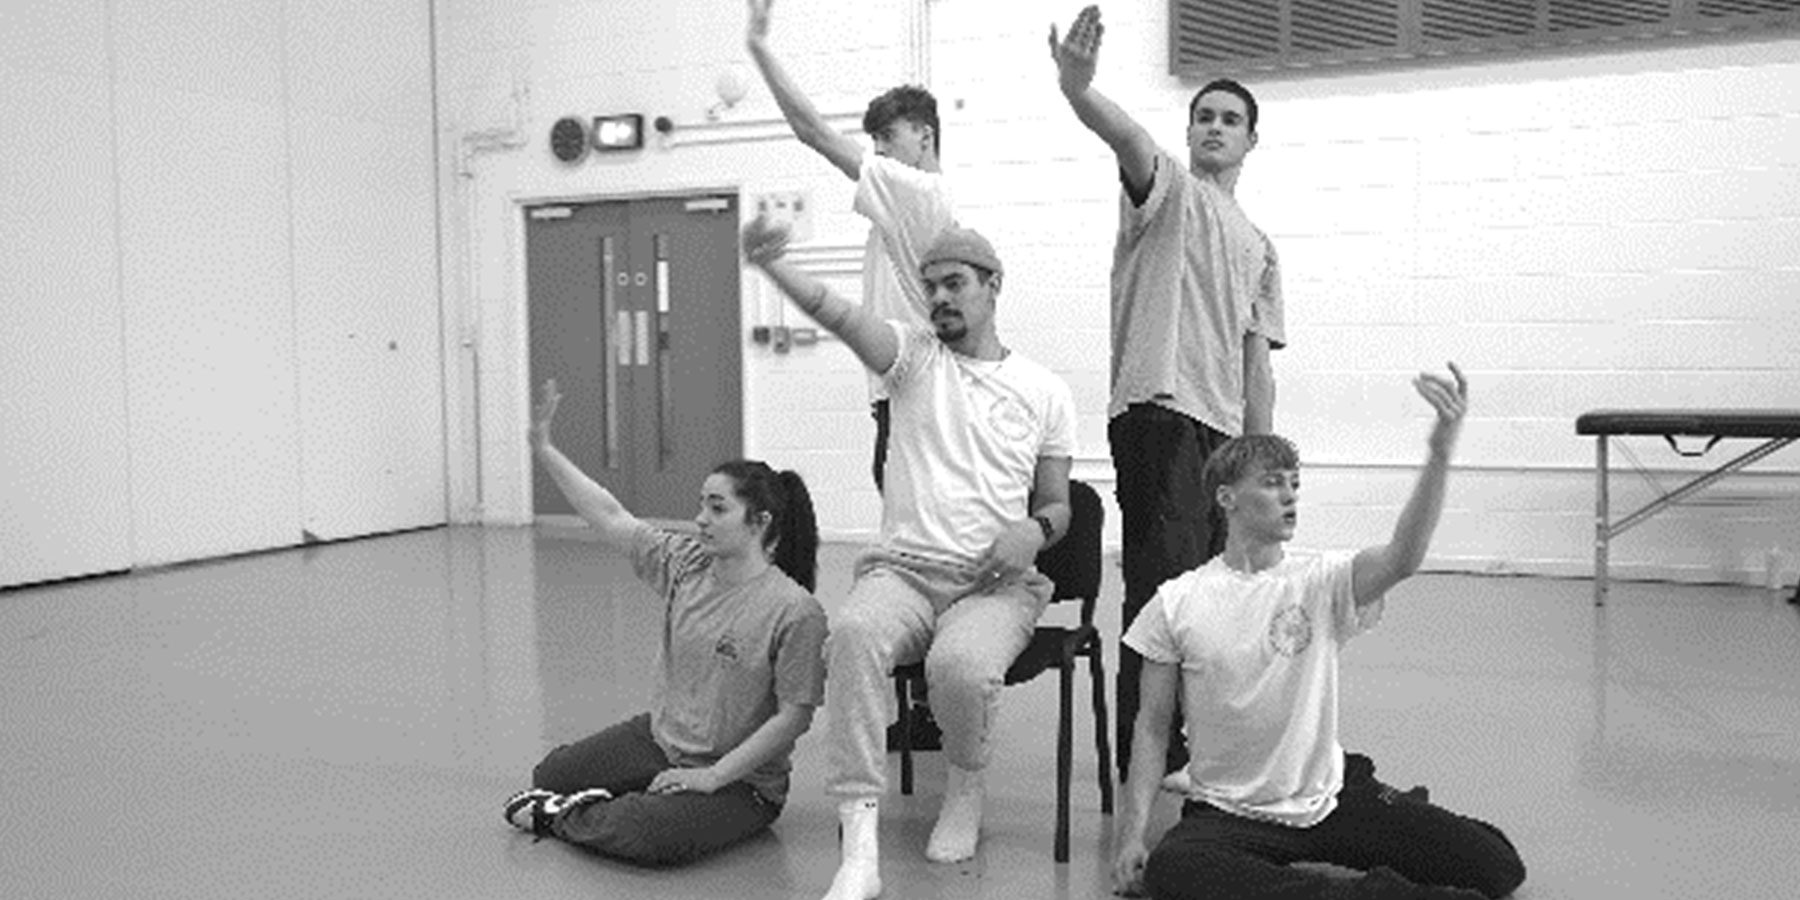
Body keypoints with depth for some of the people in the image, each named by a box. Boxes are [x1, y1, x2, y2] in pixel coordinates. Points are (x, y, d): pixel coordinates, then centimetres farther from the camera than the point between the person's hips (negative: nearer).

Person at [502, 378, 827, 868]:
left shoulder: (795, 611, -23)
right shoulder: (684, 564, -5)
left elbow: (794, 716, -22)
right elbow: (611, 517, -2)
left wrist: (712, 776, -21)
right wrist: (543, 449, -5)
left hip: (740, 780, -6)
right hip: (659, 739, 7)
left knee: (646, 836, -28)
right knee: (550, 774, 10)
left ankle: (564, 817, -2)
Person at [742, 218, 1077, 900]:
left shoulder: (1045, 391, 11)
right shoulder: (914, 355, 9)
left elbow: (1058, 506, 16)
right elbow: (836, 314, -12)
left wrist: (1035, 530, -9)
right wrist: (771, 263, -31)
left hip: (996, 582, 0)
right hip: (902, 569, 1)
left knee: (962, 664, -34)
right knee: (853, 632, -34)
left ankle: (966, 790, 1)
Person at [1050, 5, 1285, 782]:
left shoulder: (1258, 247, 26)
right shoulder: (1169, 187, 6)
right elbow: (1129, 139, -19)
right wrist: (1078, 90, -41)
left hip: (1223, 428, 8)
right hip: (1158, 412, -7)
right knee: (1168, 585, -14)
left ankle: (1183, 746, 23)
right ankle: (1145, 763, -8)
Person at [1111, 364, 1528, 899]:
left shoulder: (1320, 580, -4)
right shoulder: (1177, 604, -5)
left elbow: (1402, 559, -26)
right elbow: (1152, 728, 0)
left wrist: (1441, 451, -39)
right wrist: (1132, 836, -8)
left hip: (1329, 796, 1)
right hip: (1228, 812, 0)